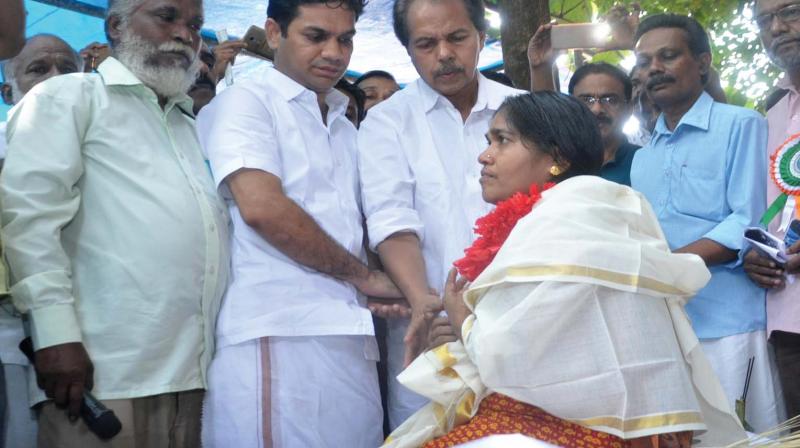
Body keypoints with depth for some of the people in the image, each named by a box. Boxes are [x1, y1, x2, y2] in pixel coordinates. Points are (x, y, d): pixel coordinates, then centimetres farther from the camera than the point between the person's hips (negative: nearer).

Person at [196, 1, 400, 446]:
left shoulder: (347, 129, 23)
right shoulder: (246, 101, 1)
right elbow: (261, 207, -14)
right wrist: (364, 275, -4)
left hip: (350, 338, 7)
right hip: (280, 337, -6)